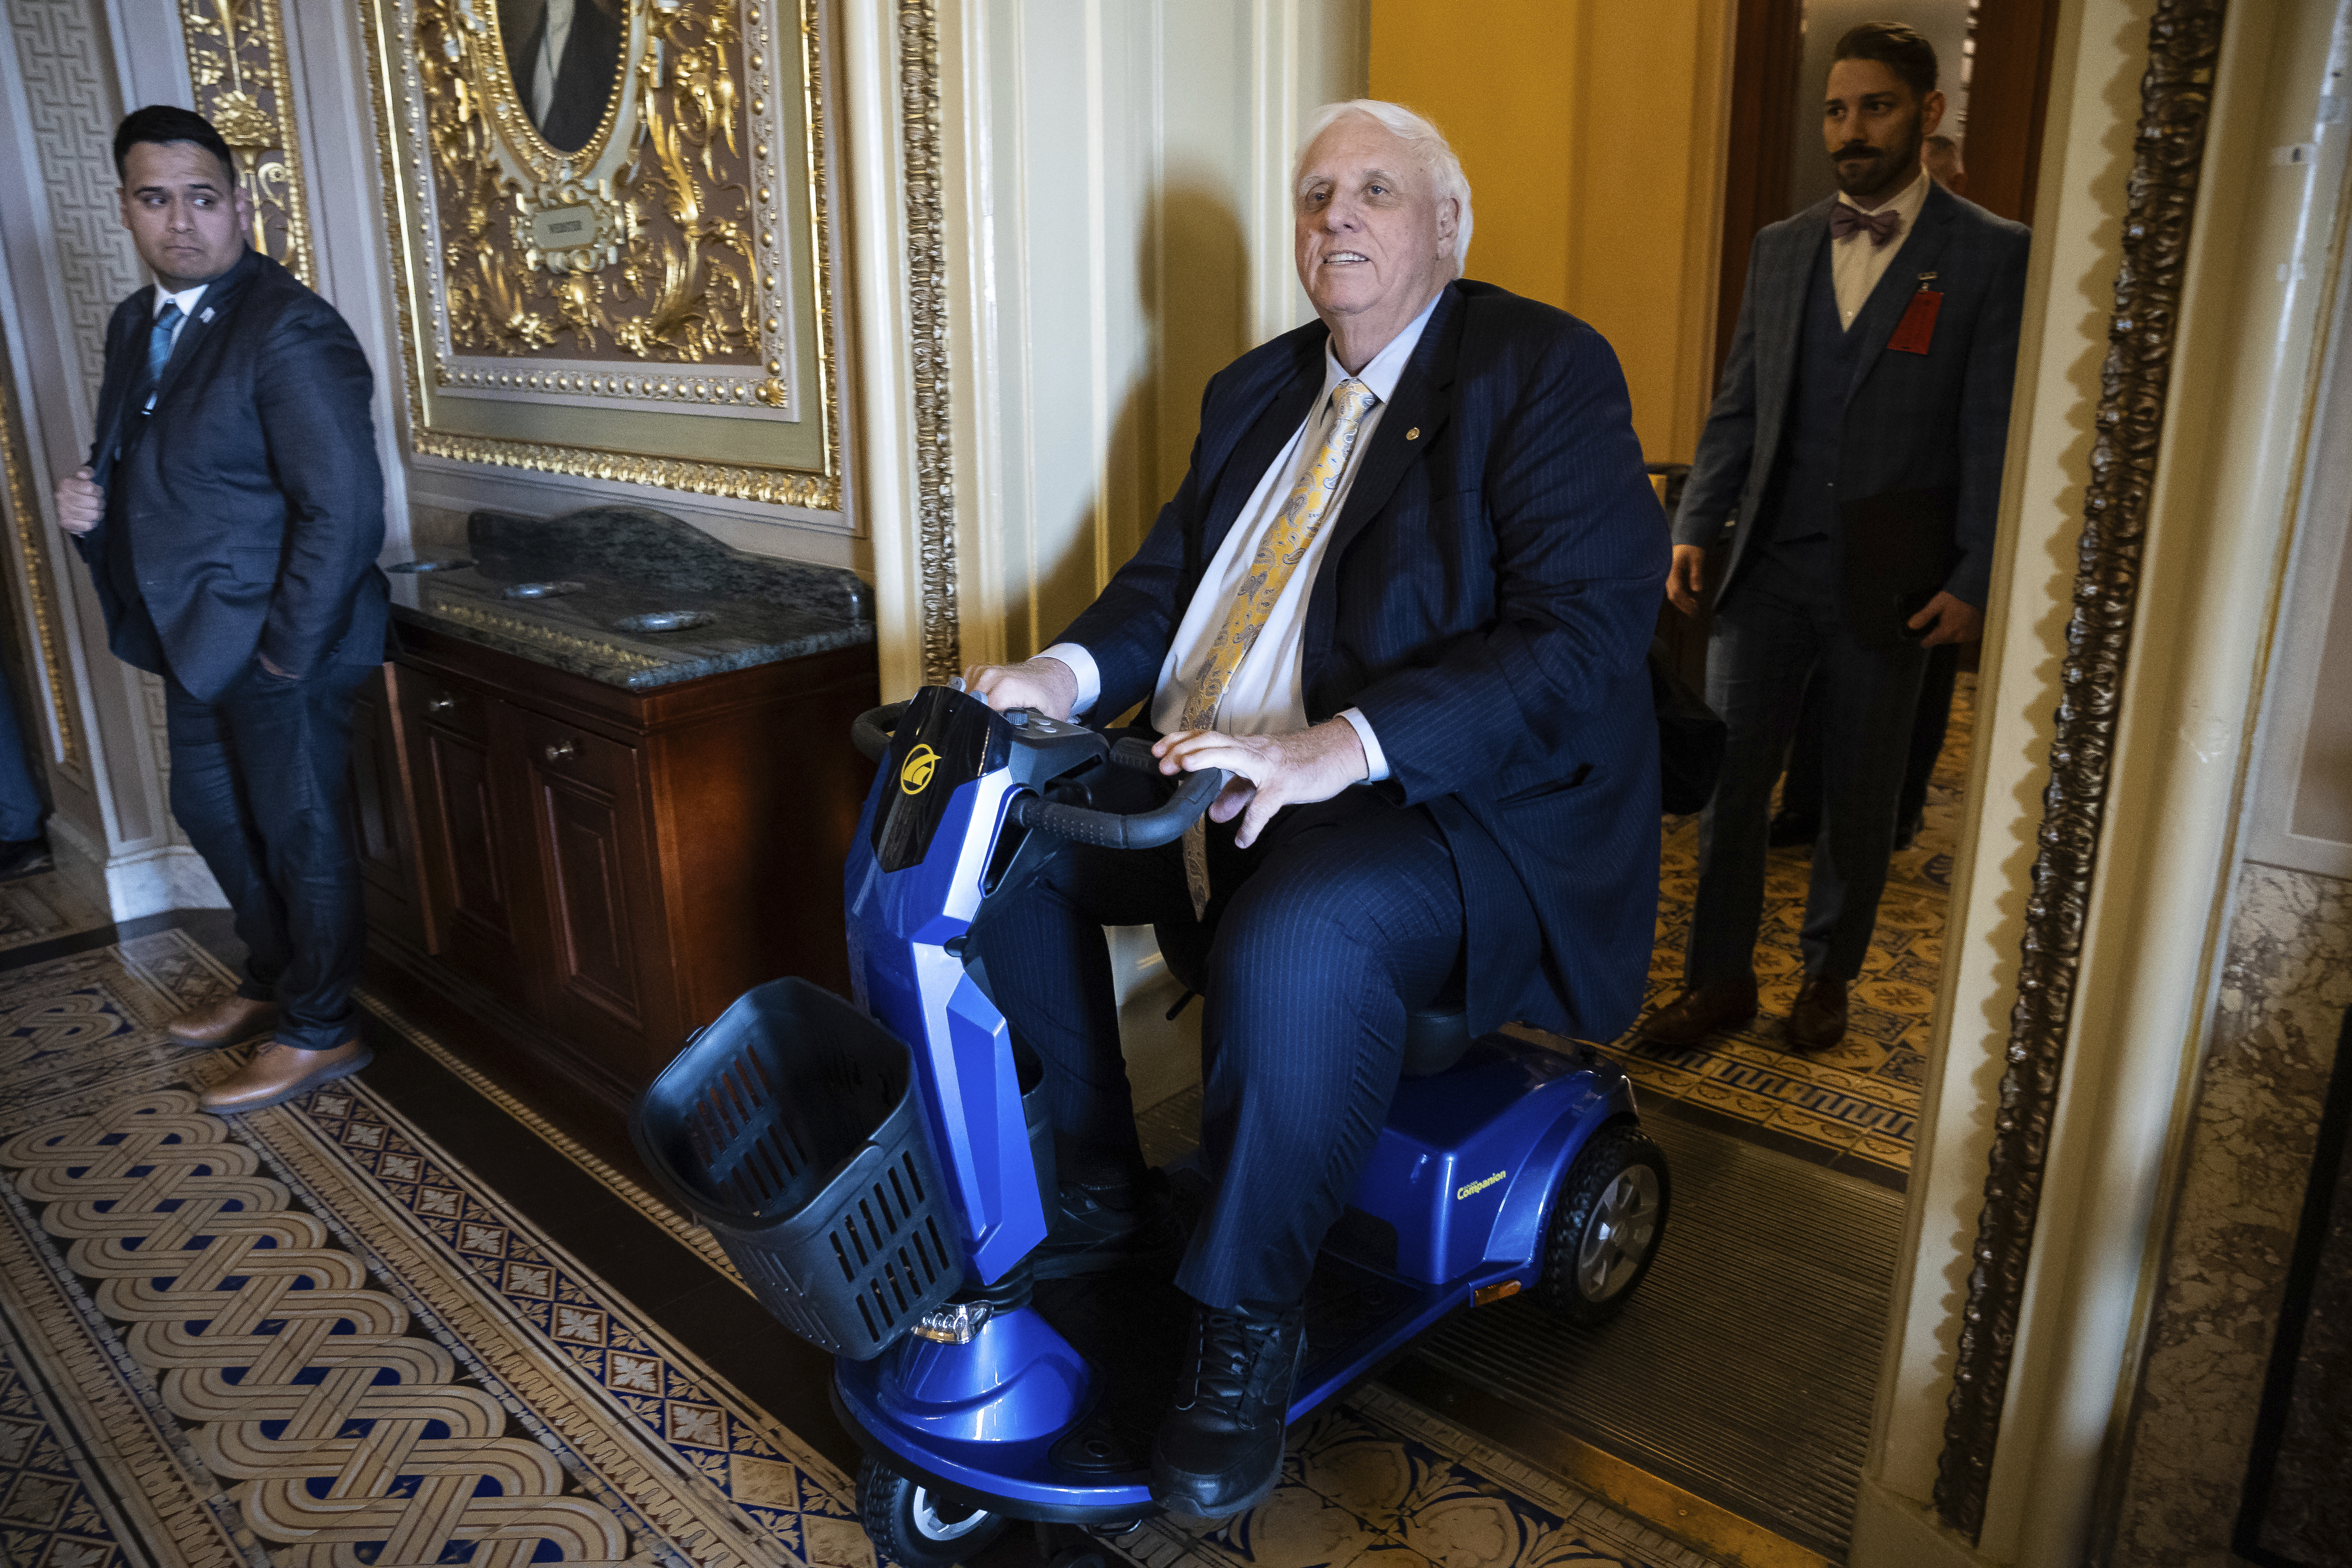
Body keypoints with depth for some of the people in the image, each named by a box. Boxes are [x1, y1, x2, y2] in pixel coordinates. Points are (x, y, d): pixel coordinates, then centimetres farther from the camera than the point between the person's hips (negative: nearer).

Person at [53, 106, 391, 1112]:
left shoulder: (291, 331, -18)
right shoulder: (136, 325, 10)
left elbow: (343, 508, -23)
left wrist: (287, 650, -20)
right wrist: (88, 494, -1)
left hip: (279, 646, -9)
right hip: (197, 637, 10)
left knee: (300, 836, 4)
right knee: (210, 813, 22)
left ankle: (320, 1033, 21)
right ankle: (272, 984, 42)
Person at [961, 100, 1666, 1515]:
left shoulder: (1545, 370, -6)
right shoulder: (1258, 390, 18)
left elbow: (1588, 628, -18)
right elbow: (1170, 574, 17)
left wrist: (1343, 746, -31)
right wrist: (1068, 675, -8)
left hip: (1460, 806, -7)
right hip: (1209, 787, 8)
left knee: (1295, 942, -37)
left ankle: (1250, 1320, -11)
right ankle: (1097, 1190, 11)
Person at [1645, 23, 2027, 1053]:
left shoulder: (1993, 255, -2)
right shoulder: (1780, 250, 10)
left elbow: (1995, 434, -5)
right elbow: (1737, 408, 11)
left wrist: (1975, 579, -9)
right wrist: (1696, 527, 0)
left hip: (1890, 581, -3)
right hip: (1770, 566, 3)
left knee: (1859, 795, 11)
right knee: (1726, 778, 3)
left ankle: (1829, 977, 29)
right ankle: (1719, 979, 17)